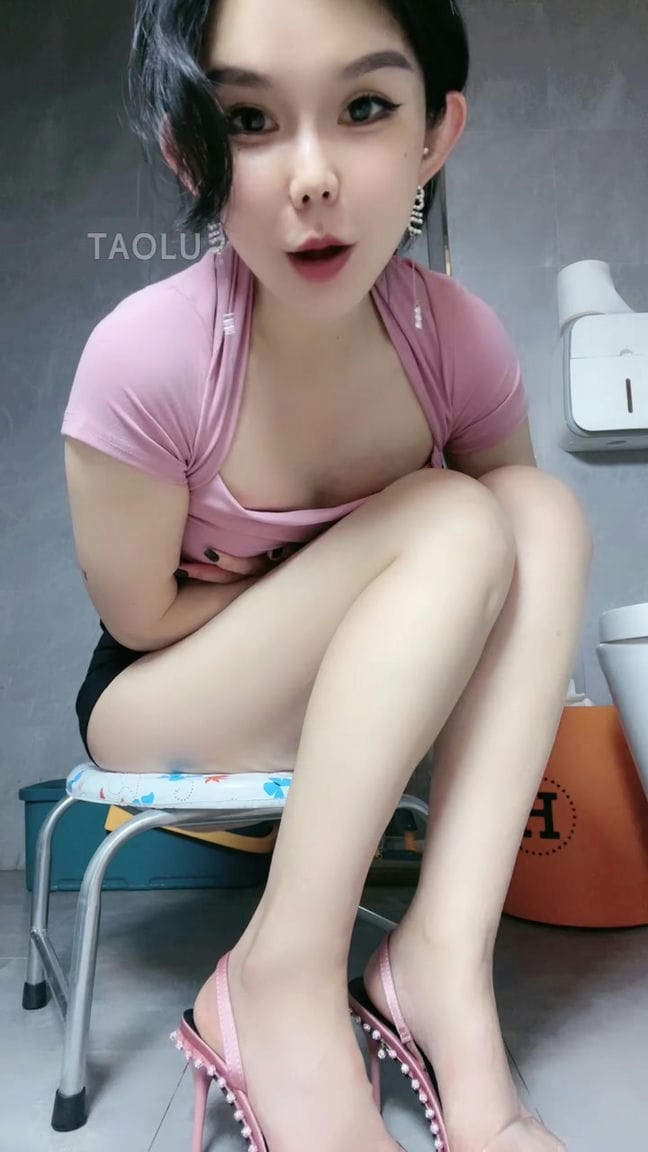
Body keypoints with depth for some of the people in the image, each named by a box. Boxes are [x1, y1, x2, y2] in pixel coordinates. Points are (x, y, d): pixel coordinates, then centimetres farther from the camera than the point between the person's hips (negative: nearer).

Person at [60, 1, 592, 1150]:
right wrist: (377, 568, -13)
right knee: (454, 522, -25)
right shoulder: (146, 356, -25)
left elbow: (508, 560, 2)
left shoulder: (460, 341, -13)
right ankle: (283, 981, -24)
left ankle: (443, 958, -24)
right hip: (158, 712, -4)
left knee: (547, 508, -18)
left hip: (369, 711, 5)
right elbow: (142, 616, -15)